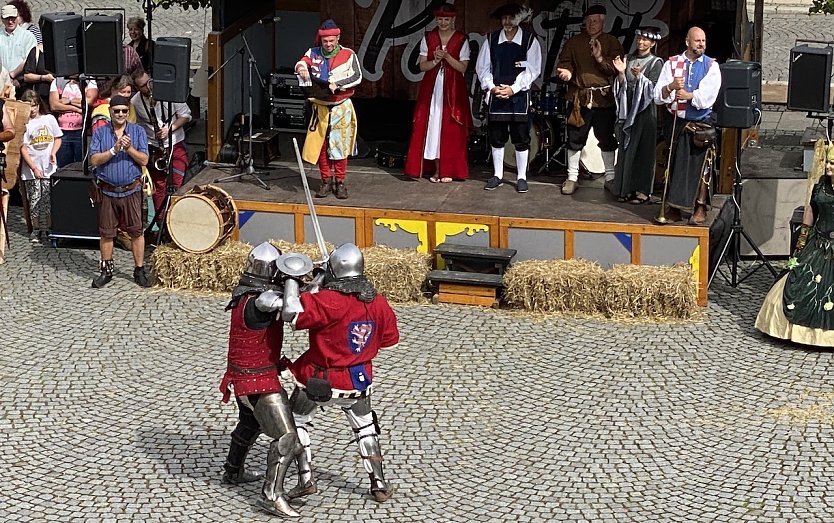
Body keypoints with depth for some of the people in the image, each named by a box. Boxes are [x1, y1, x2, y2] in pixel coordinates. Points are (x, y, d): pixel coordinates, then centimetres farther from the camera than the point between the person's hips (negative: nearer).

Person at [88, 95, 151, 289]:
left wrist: (129, 148, -19)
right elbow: (94, 160, -6)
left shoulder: (138, 131, 2)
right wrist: (114, 150, -17)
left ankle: (139, 270, 11)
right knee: (106, 232, 7)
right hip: (108, 191, 1)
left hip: (131, 191, -1)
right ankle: (106, 271, 19)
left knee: (136, 231, 1)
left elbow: (144, 160, -4)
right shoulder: (100, 133, 3)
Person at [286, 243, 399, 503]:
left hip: (319, 381, -4)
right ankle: (378, 484, 26)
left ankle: (306, 480, 14)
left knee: (296, 420, 19)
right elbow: (390, 340, 6)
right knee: (365, 426, 26)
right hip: (357, 382, 4)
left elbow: (294, 313, -33)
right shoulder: (378, 303, -7)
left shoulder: (329, 301, -26)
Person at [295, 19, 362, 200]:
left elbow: (357, 76, -12)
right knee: (320, 145, 4)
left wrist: (337, 84, -25)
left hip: (341, 107, -2)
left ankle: (340, 182, 9)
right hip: (320, 106, 2)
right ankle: (326, 181, 14)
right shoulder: (313, 53, 2)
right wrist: (301, 68, -40)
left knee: (340, 145, 0)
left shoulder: (348, 55, -4)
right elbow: (302, 62, -15)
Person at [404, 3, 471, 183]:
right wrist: (435, 61, -16)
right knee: (432, 126, -1)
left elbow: (463, 68, -5)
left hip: (453, 90, -2)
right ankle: (437, 169, 6)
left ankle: (448, 170, 4)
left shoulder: (461, 40, 0)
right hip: (432, 89, 2)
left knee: (450, 128, -3)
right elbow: (422, 66, 3)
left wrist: (447, 57, -19)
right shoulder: (428, 38, 6)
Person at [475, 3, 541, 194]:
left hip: (519, 95, -2)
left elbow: (532, 70, -7)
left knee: (521, 139, 0)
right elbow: (482, 67, 5)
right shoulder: (491, 40, 4)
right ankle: (497, 176, 18)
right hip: (496, 95, 2)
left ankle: (522, 177, 9)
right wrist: (492, 87, -9)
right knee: (496, 137, 7)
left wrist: (513, 88, -14)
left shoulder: (529, 40, -3)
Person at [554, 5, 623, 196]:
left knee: (607, 139, 5)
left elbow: (617, 69, -3)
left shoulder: (612, 42, 6)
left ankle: (610, 177, 16)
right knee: (575, 139, 2)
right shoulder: (573, 42, 9)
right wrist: (566, 72, -18)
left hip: (604, 99, 0)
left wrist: (601, 59, -18)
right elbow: (564, 64, 4)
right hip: (579, 98, 1)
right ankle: (572, 177, 11)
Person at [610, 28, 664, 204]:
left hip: (645, 110, -5)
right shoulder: (628, 59, 11)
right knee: (626, 148, 5)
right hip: (628, 108, 5)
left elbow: (653, 89, -11)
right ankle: (626, 188, 12)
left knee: (643, 148, -4)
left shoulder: (655, 63, -1)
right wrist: (621, 72, -10)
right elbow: (622, 86, 8)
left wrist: (639, 76, -25)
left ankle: (643, 190, 0)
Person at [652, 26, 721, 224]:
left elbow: (708, 94, -11)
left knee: (700, 165, -5)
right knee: (674, 164, 4)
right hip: (676, 121, 2)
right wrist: (671, 86, -21)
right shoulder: (672, 64, 9)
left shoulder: (711, 66, 5)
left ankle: (700, 207, 1)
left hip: (702, 123, -2)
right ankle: (672, 206, 10)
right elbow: (658, 96, 0)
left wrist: (690, 95, -28)